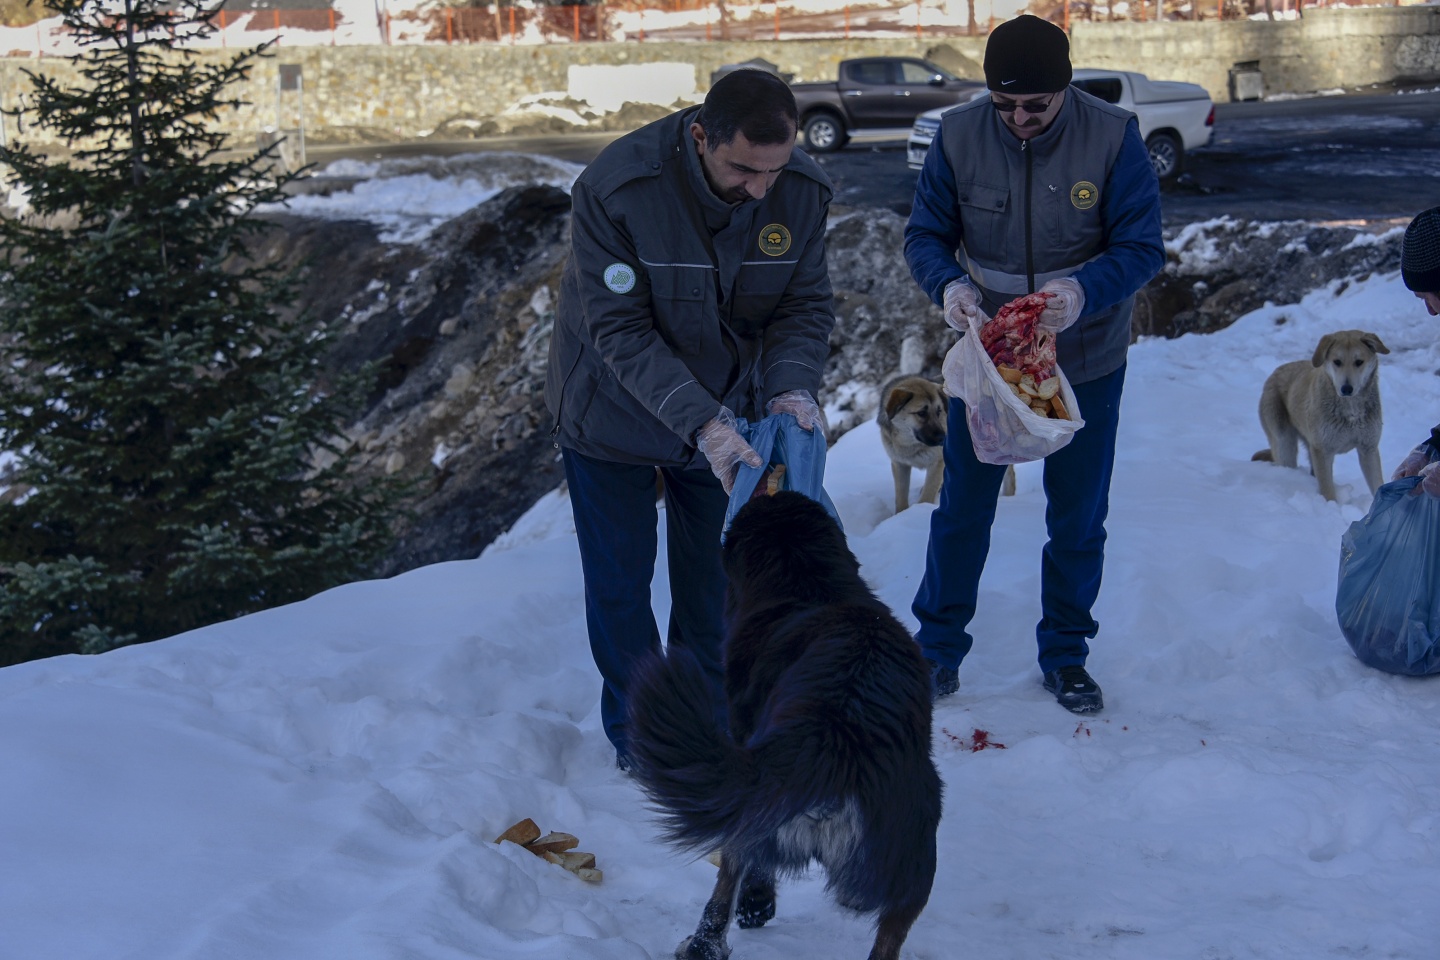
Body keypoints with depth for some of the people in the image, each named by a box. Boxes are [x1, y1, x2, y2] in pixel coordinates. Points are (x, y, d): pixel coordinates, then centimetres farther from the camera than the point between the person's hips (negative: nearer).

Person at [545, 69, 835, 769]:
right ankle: (635, 732, 32)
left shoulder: (804, 192, -20)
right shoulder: (614, 189, -32)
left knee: (715, 581, 15)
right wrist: (699, 423, -41)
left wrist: (792, 386, -32)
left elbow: (805, 306, -10)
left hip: (722, 414, 3)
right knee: (618, 584, 10)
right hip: (614, 415, -3)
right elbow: (620, 331, -30)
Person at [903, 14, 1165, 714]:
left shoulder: (1113, 138, -18)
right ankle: (938, 644, 28)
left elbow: (1142, 248, -15)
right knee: (962, 507, 10)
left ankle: (1065, 653, 30)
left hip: (1086, 362, -1)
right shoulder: (958, 136, -13)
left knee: (1078, 518, 11)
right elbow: (925, 233, -5)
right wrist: (948, 283, -28)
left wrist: (1084, 291, -36)